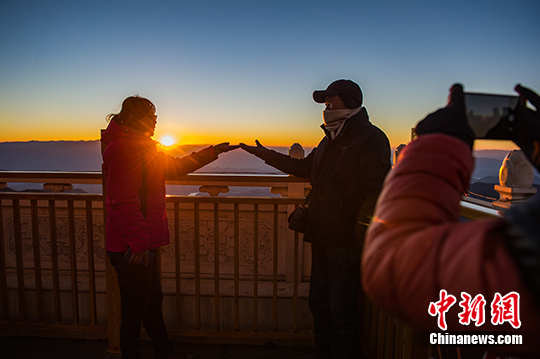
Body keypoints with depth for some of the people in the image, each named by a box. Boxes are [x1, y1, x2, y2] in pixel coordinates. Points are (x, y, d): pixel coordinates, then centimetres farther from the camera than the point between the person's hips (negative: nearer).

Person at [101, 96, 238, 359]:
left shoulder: (143, 147, 16)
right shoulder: (122, 147, -17)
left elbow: (178, 166, 23)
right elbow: (125, 202, -23)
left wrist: (213, 152, 22)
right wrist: (139, 244, -23)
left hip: (141, 245, 10)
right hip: (132, 248, -10)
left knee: (153, 301, 21)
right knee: (135, 310, 5)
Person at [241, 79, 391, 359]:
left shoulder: (370, 139, -11)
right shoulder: (331, 140, 17)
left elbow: (376, 192, -17)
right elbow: (305, 168, 28)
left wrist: (360, 240, -21)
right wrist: (267, 155, 26)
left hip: (346, 242, -9)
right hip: (322, 237, 9)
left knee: (341, 313, 1)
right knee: (319, 304, 19)